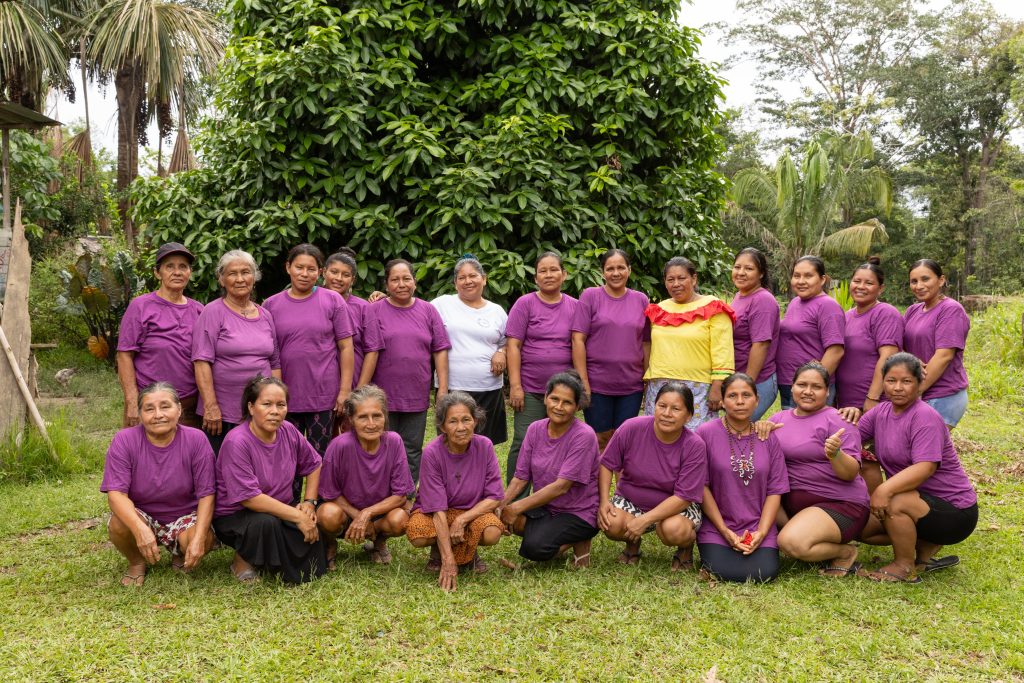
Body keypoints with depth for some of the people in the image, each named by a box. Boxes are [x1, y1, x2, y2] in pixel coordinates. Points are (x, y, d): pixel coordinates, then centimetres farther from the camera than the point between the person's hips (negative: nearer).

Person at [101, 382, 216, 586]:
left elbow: (206, 494, -15)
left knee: (205, 541, -30)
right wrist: (140, 529, -41)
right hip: (139, 515, 0)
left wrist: (198, 538, -29)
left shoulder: (196, 439, -15)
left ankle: (181, 557, 10)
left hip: (184, 515, 0)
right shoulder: (124, 440, -15)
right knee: (118, 525, -32)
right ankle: (136, 564, 3)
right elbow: (115, 493, -23)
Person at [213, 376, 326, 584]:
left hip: (280, 510, 6)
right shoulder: (237, 442, -23)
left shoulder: (289, 431, -3)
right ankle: (242, 560, -5)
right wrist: (297, 516, -25)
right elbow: (249, 497, -26)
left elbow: (314, 464, 12)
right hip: (234, 516, -6)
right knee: (266, 523, -37)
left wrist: (310, 502, -3)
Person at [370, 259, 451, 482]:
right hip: (383, 395, -2)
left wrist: (443, 388, -2)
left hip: (417, 395, 2)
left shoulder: (428, 310, 6)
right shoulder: (376, 310, 0)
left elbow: (440, 350, 4)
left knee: (412, 452, 10)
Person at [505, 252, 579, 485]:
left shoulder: (574, 306, 8)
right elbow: (513, 346, -5)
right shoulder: (525, 304, 0)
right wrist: (515, 385, -11)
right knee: (524, 444, -3)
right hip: (530, 389, -2)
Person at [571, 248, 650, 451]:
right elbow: (578, 339, -7)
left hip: (632, 386, 3)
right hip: (597, 384, -2)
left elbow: (646, 343, 9)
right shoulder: (590, 296, -3)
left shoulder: (641, 300, 6)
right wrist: (583, 383, -11)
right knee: (600, 441, 6)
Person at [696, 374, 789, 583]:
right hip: (716, 526, -2)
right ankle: (708, 552, 12)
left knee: (763, 573, -19)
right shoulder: (705, 433, -5)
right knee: (724, 572, -22)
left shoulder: (768, 438, 5)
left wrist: (761, 532, -9)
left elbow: (775, 490, 3)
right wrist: (725, 531, -10)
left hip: (759, 527, 2)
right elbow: (702, 486, -7)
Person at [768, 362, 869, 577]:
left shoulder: (836, 420, -7)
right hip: (791, 502, 6)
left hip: (839, 504, -6)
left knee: (792, 543, -29)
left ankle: (845, 552, 0)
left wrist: (836, 454, -34)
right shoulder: (778, 418, 11)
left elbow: (851, 473, -13)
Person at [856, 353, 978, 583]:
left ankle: (905, 566, -8)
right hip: (920, 500, 9)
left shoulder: (925, 417, -20)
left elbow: (926, 468, -30)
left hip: (954, 512, -8)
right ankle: (927, 546, 15)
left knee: (892, 502, -33)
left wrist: (885, 489, -40)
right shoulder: (881, 412, 4)